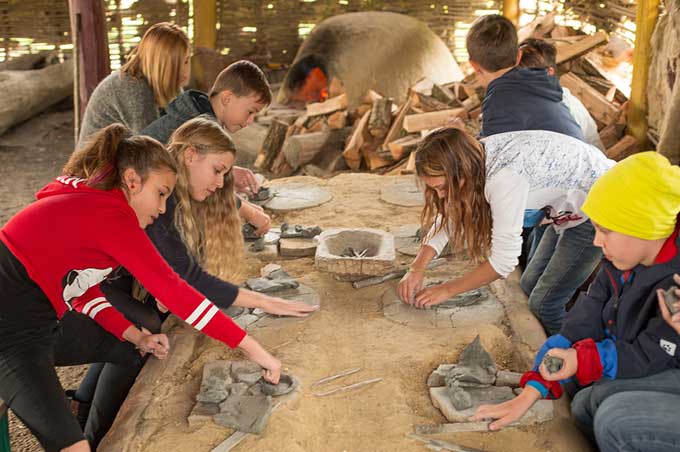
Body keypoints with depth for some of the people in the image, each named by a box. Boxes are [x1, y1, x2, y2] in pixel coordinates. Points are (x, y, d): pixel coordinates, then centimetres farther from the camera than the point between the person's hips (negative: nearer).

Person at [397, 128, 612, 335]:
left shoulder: (504, 178, -36)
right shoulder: (472, 158, -11)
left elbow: (504, 260, -29)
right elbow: (445, 219, 1)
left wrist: (447, 290, -18)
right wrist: (416, 269, -10)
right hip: (569, 207, 8)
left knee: (544, 305, -6)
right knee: (529, 288, 13)